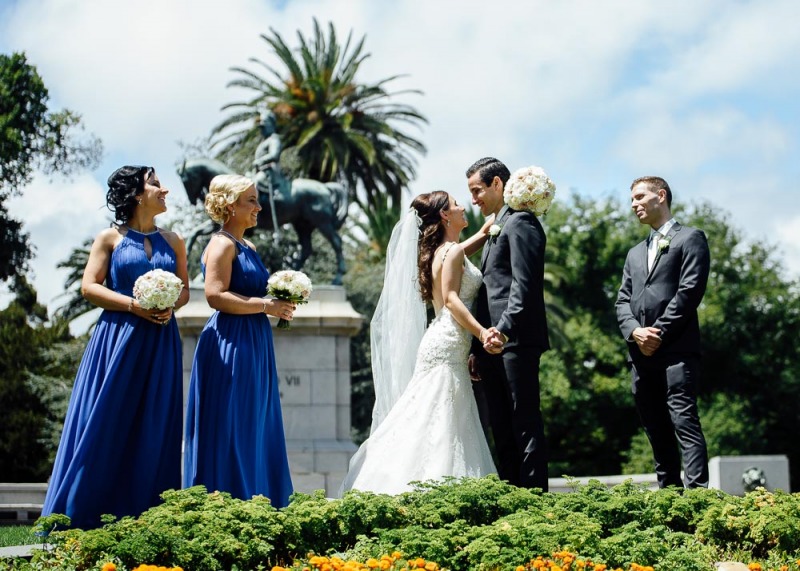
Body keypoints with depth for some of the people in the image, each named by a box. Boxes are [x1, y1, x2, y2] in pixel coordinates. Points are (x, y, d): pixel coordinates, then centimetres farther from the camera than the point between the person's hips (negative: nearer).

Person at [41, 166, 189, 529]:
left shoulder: (172, 241, 13)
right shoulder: (111, 238, 2)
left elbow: (184, 288, 16)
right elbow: (89, 286, -2)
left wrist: (171, 306, -6)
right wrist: (132, 304, -14)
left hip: (159, 342, 4)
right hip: (117, 338, -4)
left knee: (154, 428, 1)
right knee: (105, 425, -5)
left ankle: (144, 512, 6)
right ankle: (81, 513, 1)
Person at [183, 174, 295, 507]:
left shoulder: (249, 248, 18)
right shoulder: (222, 244, -9)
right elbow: (216, 295, -20)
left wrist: (281, 301, 9)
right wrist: (266, 306, -17)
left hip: (253, 346, 10)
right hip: (229, 344, -10)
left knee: (256, 429, 9)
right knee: (230, 432, -6)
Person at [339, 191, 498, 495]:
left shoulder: (443, 250, 20)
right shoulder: (452, 251, -7)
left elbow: (481, 236, 36)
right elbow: (451, 299, -18)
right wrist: (481, 332, -26)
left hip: (441, 345, 10)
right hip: (447, 347, -10)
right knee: (441, 424, -12)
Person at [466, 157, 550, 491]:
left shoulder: (520, 222, -5)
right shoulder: (495, 229, 25)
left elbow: (523, 285, -16)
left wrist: (503, 330, -26)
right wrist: (477, 348, 16)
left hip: (516, 341, -10)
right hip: (493, 346, 10)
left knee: (525, 425, -8)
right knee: (501, 429, 8)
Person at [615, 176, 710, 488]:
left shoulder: (690, 238, 6)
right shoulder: (635, 254, 27)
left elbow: (690, 290, -7)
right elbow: (622, 301, 16)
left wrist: (659, 333, -12)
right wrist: (635, 331, -5)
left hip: (676, 350, -7)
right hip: (641, 355, 7)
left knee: (684, 422, -17)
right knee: (657, 431, 6)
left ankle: (697, 491, -23)